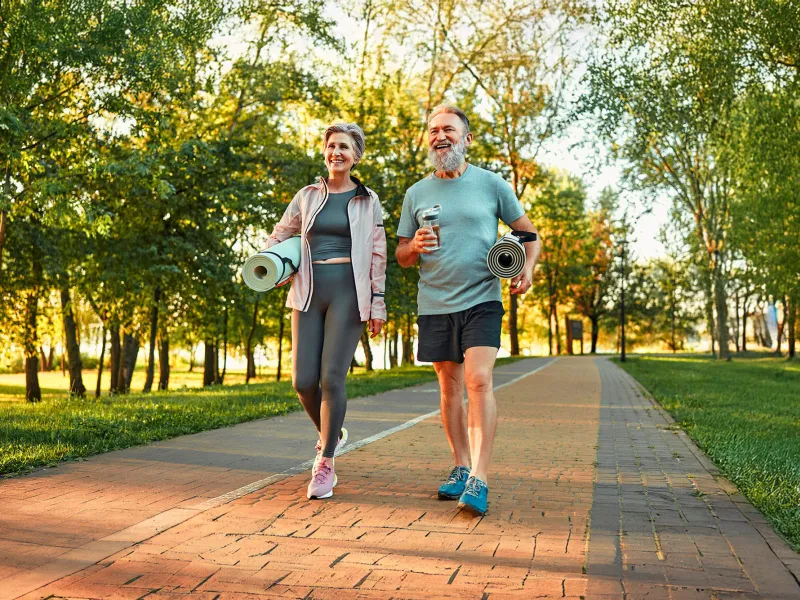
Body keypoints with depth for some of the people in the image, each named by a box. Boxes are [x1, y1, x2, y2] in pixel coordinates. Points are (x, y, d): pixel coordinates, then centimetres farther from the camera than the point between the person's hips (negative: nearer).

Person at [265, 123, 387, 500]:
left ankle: (325, 462, 4)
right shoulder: (307, 196, 12)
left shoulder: (368, 201, 7)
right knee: (303, 381, -2)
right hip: (309, 292, 3)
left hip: (348, 292, -3)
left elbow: (378, 255, 5)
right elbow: (279, 236, 21)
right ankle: (331, 434, 27)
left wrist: (378, 302, -2)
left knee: (332, 377, -11)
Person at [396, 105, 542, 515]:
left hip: (481, 301, -3)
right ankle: (461, 468, 22)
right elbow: (401, 256, 13)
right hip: (435, 305, 3)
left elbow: (528, 234, 8)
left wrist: (528, 268, -12)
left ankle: (479, 481, -15)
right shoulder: (416, 194, 8)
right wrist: (415, 246, -11)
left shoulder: (491, 184, 2)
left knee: (478, 381, -16)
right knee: (450, 388, 10)